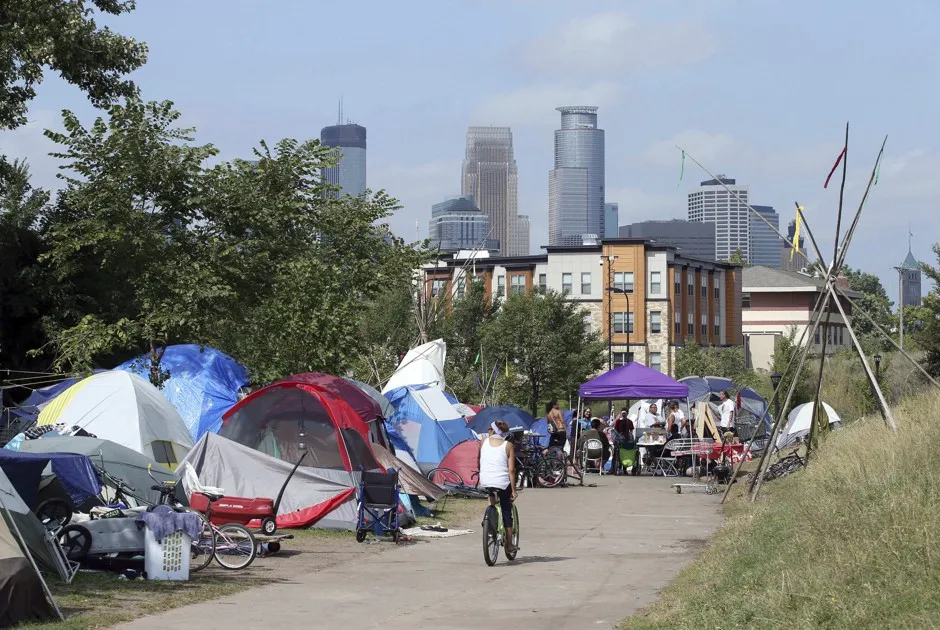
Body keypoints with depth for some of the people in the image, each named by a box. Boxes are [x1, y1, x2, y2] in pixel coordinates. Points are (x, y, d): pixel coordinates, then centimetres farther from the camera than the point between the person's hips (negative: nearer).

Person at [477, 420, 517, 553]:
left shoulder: (484, 442, 3)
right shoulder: (508, 445, -2)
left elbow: (478, 461, 16)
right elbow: (511, 470, -6)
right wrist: (513, 490, -2)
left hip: (485, 482, 2)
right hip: (502, 483, -2)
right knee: (506, 512, 12)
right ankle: (509, 545, 13)